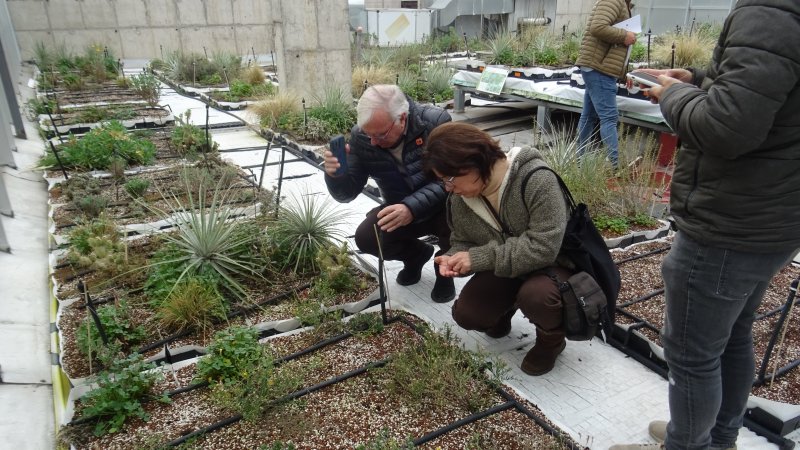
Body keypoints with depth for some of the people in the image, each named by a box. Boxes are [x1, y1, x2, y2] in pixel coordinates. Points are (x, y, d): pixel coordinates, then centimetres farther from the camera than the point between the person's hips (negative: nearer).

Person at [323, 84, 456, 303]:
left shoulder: (436, 122, -25)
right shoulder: (360, 137, -15)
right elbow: (347, 193, -10)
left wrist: (412, 207, -46)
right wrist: (334, 174, -34)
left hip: (442, 206, -3)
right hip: (400, 210, 3)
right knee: (365, 238, -20)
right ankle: (416, 253, 14)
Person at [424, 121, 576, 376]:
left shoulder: (536, 180, -32)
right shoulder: (459, 199, -11)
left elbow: (544, 247, -36)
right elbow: (462, 242, 4)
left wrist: (479, 257, -34)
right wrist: (453, 259, -22)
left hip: (553, 265, -5)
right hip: (503, 271, 6)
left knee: (535, 294, -37)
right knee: (465, 314, -13)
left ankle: (551, 339, -2)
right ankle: (503, 309, 22)